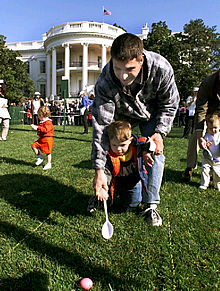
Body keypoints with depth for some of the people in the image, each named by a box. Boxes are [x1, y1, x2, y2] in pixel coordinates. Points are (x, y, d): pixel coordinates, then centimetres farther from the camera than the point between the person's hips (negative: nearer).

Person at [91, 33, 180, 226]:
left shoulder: (161, 68, -36)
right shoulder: (104, 83, -37)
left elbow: (170, 104, -16)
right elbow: (101, 125, -35)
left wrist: (160, 132, -27)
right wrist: (99, 170, -38)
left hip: (152, 113, 0)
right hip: (122, 116, 0)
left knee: (155, 153, -11)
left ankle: (151, 204, 3)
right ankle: (104, 196, 23)